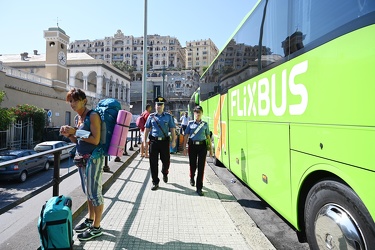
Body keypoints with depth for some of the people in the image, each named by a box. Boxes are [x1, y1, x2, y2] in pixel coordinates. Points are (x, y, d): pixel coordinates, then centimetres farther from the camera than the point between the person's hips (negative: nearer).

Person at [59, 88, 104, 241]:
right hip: (82, 158, 9)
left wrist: (75, 132, -18)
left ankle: (96, 228, 13)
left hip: (93, 158, -9)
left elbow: (95, 140, -20)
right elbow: (78, 140, 17)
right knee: (88, 191, 19)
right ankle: (90, 220, 35)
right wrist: (69, 135, -1)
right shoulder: (77, 117, 10)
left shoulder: (93, 116, -14)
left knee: (94, 192, 0)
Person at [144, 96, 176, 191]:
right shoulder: (151, 116, 6)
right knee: (153, 162, 2)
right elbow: (147, 129, 8)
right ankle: (155, 182, 16)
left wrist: (173, 140, -5)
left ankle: (165, 173, 43)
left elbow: (172, 129, 2)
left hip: (164, 141, 0)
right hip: (153, 141, 1)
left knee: (166, 160, 8)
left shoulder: (168, 116, 3)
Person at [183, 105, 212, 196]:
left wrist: (210, 149, 7)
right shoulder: (190, 123, 4)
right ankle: (192, 178, 46)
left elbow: (208, 137, 9)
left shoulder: (205, 124, 6)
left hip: (202, 146, 0)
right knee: (192, 165, 12)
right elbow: (186, 136, 4)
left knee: (201, 167, -2)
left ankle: (199, 188, 8)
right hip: (192, 146, 0)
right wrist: (184, 148, -1)